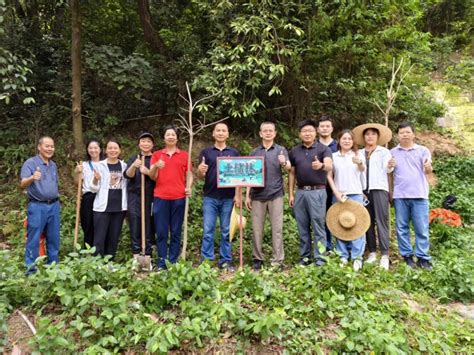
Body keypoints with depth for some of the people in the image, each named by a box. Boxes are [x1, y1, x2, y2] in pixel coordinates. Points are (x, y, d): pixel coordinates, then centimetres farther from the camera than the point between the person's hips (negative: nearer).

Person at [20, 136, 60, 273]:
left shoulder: (53, 165, 13)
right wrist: (32, 178, -40)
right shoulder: (30, 163, -7)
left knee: (54, 239, 11)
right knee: (33, 240, 0)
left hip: (54, 206, 6)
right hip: (37, 206, -6)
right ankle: (31, 269, 10)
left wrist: (56, 202, 16)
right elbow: (23, 184, -19)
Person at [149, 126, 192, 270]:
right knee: (161, 232, 1)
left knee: (176, 232, 4)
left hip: (178, 197, 0)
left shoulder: (184, 155, 11)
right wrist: (155, 166, -17)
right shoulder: (157, 154, 11)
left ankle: (173, 262, 11)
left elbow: (189, 174, 12)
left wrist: (189, 187, -7)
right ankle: (161, 263, 8)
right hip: (160, 197, 0)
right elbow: (152, 176, 3)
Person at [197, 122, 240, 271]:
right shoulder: (206, 152, 7)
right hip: (210, 197, 0)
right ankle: (206, 261, 8)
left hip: (228, 197, 1)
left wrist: (238, 195, -3)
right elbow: (200, 175, 4)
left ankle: (225, 261, 16)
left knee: (226, 231, 7)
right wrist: (200, 170, -19)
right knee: (208, 230, 1)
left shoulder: (234, 153, 8)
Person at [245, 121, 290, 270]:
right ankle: (257, 259, 17)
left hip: (275, 194, -2)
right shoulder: (254, 152, 10)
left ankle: (277, 260, 9)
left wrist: (284, 163, -35)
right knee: (256, 229, 6)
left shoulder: (281, 150, 4)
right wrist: (247, 195, 6)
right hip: (257, 195, 2)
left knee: (277, 228, 1)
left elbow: (289, 168, -12)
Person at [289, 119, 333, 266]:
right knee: (303, 227, 10)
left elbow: (329, 166, -20)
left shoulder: (323, 149, -2)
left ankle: (320, 258, 7)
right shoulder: (294, 151, 10)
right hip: (300, 192, 4)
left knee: (318, 226, -1)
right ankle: (305, 256, 20)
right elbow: (292, 173, 13)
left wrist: (321, 165, -43)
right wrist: (291, 194, 8)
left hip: (317, 191, -4)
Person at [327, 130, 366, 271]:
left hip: (356, 194, -1)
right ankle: (343, 255, 15)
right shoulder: (333, 156, 8)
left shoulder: (358, 154, 3)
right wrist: (336, 192, -7)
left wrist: (359, 163, -42)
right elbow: (329, 176, 5)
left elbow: (363, 169, -18)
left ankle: (357, 257, 6)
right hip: (338, 195, 2)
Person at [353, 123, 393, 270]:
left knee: (381, 221, -7)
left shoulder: (384, 151, 9)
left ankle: (385, 255, -6)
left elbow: (387, 170, -6)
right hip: (364, 190, 3)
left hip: (379, 189, -3)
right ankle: (372, 252, 13)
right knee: (368, 221, 5)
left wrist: (390, 165, -27)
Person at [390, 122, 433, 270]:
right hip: (400, 195, 2)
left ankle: (423, 257, 9)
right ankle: (407, 255, 16)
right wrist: (389, 167, -9)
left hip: (419, 195, -1)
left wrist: (429, 168, -26)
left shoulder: (423, 150, 6)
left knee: (422, 228, 0)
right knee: (401, 227, 6)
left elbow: (427, 171, -1)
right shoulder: (392, 152, 10)